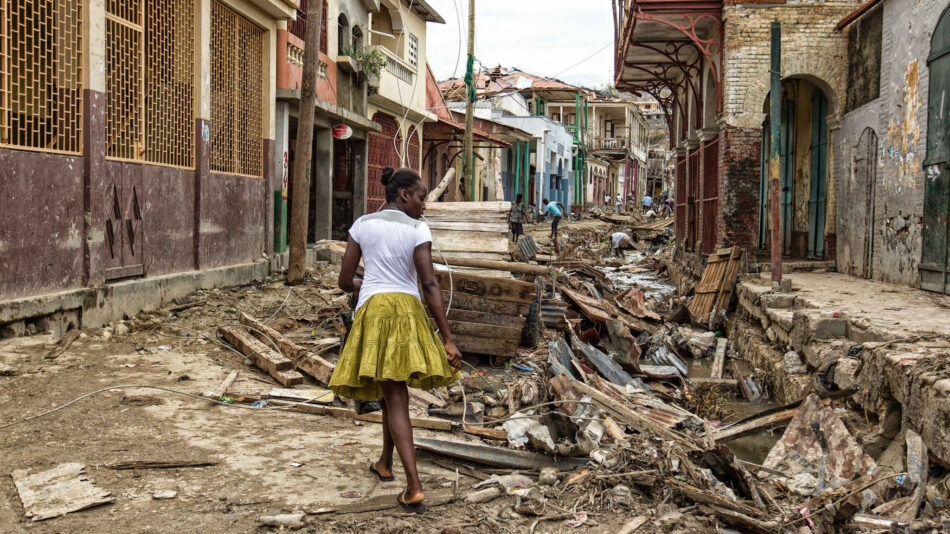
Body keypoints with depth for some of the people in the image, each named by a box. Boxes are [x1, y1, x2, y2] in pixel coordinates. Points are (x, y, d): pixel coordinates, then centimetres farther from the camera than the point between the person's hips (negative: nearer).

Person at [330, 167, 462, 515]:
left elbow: (345, 282, 7)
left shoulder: (362, 225, 5)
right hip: (408, 311, 0)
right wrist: (447, 339, -9)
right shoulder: (418, 230, -3)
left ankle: (414, 487, -13)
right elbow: (429, 285, -11)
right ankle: (385, 463, 39)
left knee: (395, 395, -2)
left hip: (372, 311, 1)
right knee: (395, 389, 21)